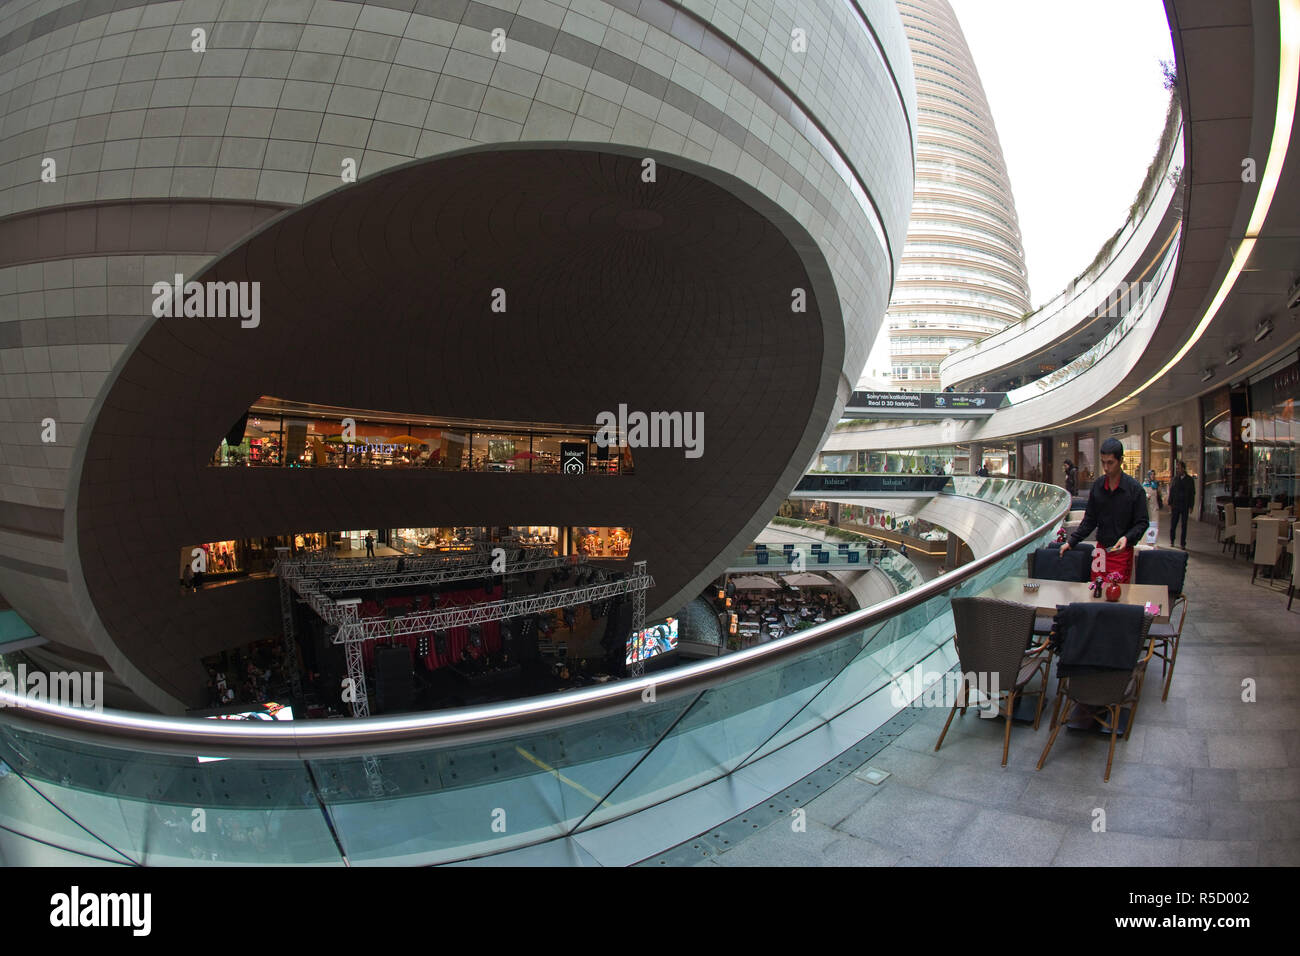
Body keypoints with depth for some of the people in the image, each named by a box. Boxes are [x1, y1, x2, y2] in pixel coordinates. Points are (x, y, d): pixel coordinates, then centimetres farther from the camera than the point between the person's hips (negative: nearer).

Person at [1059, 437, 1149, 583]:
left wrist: (1127, 538, -21)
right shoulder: (1097, 486, 5)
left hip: (1122, 551, -4)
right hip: (1101, 549, 4)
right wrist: (1071, 541, 7)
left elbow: (1143, 522, -4)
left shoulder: (1135, 488, -7)